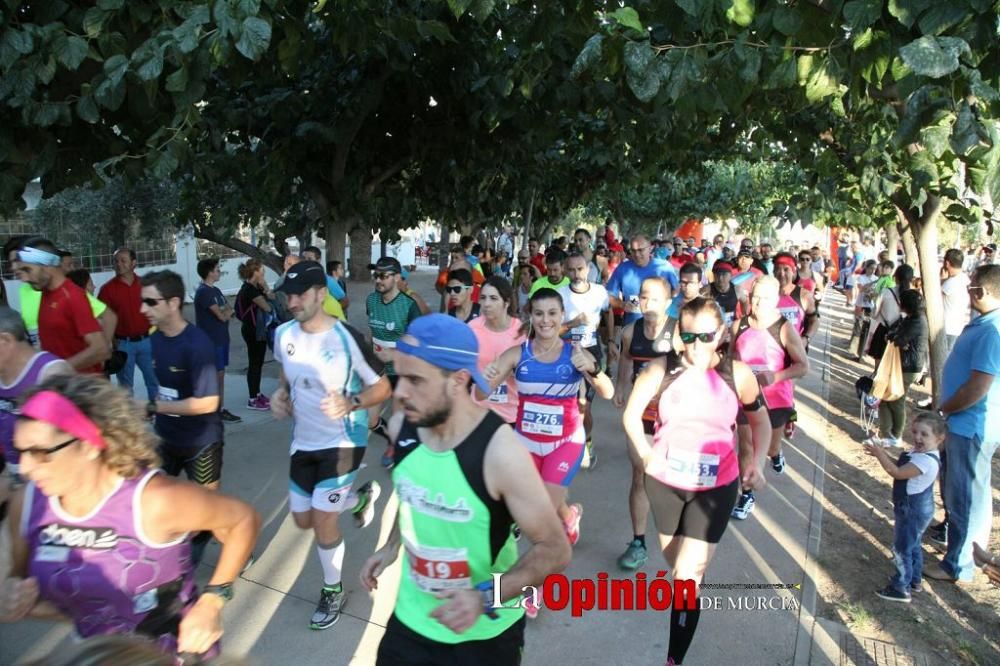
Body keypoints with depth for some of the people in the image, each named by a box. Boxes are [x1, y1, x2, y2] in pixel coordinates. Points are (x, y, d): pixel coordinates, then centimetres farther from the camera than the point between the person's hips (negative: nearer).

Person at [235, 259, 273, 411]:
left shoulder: (255, 287, 10)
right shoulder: (250, 289, -19)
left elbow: (272, 298, 7)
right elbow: (267, 307, -19)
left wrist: (265, 288, -7)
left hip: (258, 329, 10)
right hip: (253, 330, -10)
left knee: (258, 362, 16)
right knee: (254, 363, -4)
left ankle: (257, 394, 26)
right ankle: (252, 400, 3)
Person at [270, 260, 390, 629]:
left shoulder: (347, 338, -21)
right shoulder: (283, 334, -4)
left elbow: (383, 388, -14)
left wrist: (350, 403, -31)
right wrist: (280, 394, -3)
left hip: (343, 441, -6)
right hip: (302, 441, 6)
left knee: (322, 521, -6)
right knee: (302, 520, 16)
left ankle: (333, 590, 21)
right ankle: (361, 496, 43)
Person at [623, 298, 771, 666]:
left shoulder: (738, 374, -12)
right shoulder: (661, 369, -13)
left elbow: (760, 420, 5)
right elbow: (631, 414, -3)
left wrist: (756, 462, -7)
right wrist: (645, 454, -15)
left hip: (716, 487, -1)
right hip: (665, 482, 2)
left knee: (687, 574, -5)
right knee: (676, 566, 21)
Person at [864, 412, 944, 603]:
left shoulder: (926, 460, -31)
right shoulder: (919, 453, 1)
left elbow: (897, 473, -34)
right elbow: (900, 467, 11)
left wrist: (880, 454, -31)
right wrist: (883, 454, -2)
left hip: (912, 511, -10)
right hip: (915, 508, 10)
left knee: (902, 548, 2)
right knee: (913, 545, 24)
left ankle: (901, 589, 14)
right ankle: (914, 580, 41)